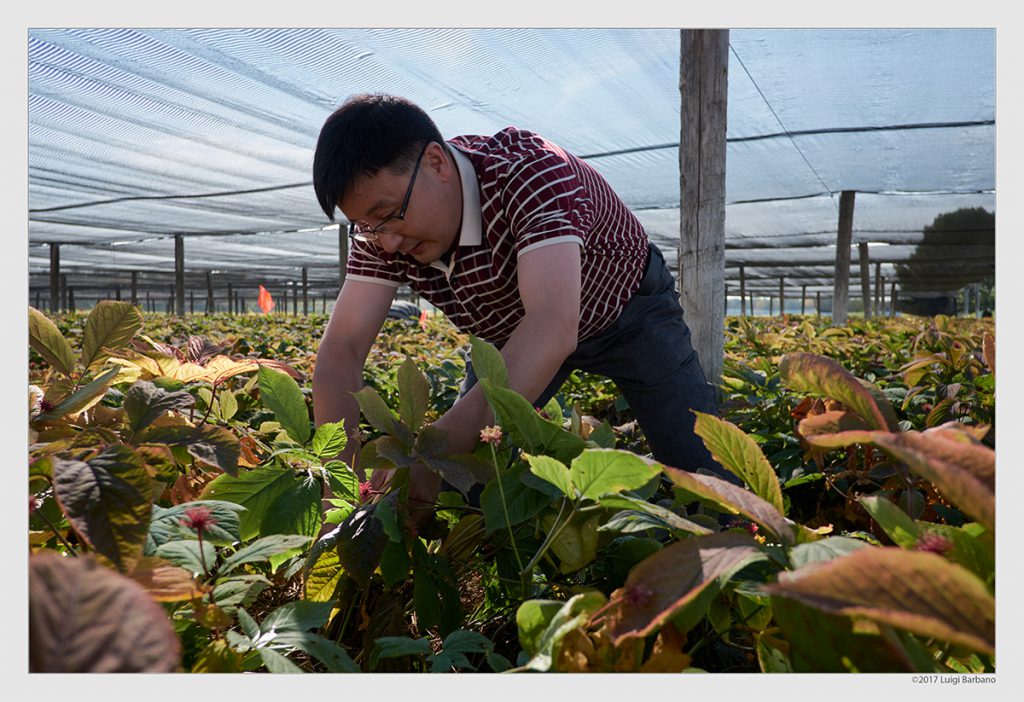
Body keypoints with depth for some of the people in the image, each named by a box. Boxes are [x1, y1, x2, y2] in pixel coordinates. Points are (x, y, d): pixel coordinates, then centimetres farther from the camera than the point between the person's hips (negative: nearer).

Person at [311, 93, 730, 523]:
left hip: (628, 313, -4)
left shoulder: (531, 170, -39)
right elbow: (340, 351, -25)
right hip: (512, 335, 4)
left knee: (706, 476, -8)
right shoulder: (381, 232, -21)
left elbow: (553, 326, -53)